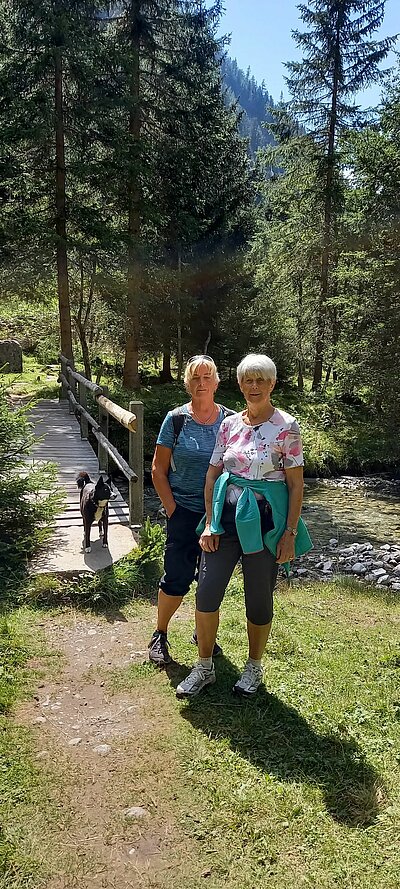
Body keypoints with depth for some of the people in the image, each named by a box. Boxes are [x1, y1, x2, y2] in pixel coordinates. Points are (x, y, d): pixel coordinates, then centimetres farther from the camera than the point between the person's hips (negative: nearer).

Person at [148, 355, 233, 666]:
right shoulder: (176, 419, -5)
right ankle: (160, 636, 20)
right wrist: (172, 510, -7)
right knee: (177, 578, -2)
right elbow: (159, 470, -2)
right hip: (184, 512, -2)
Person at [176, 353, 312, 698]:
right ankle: (204, 667, 20)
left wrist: (290, 533, -10)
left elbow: (296, 484, -6)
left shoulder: (286, 426, -7)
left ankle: (254, 667, 31)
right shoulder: (229, 424, 5)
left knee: (259, 599, 8)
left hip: (264, 522, -3)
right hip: (226, 517, 4)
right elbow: (213, 475, 8)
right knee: (206, 593, 1)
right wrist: (210, 523, 0)